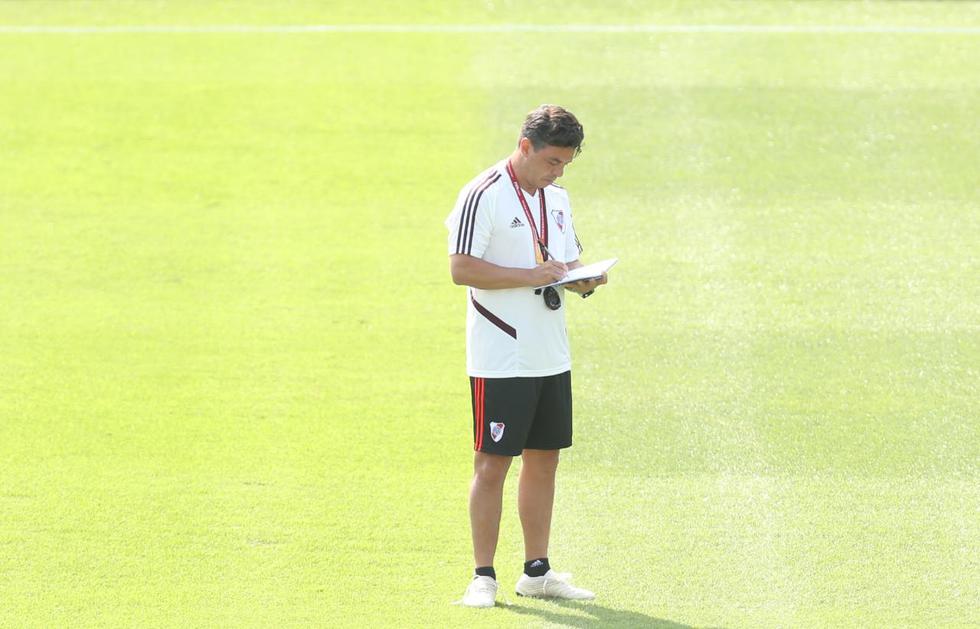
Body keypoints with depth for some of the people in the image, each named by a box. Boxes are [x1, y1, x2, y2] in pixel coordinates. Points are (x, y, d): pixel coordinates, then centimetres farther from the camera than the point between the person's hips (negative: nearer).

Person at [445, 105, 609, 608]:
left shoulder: (556, 198, 13)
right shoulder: (483, 196, -11)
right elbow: (461, 268, -17)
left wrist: (582, 279, -2)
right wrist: (531, 275, -22)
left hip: (551, 355, 7)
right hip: (499, 357, -7)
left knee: (543, 460, 10)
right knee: (492, 463, -5)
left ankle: (537, 571, 18)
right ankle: (483, 576, 0)